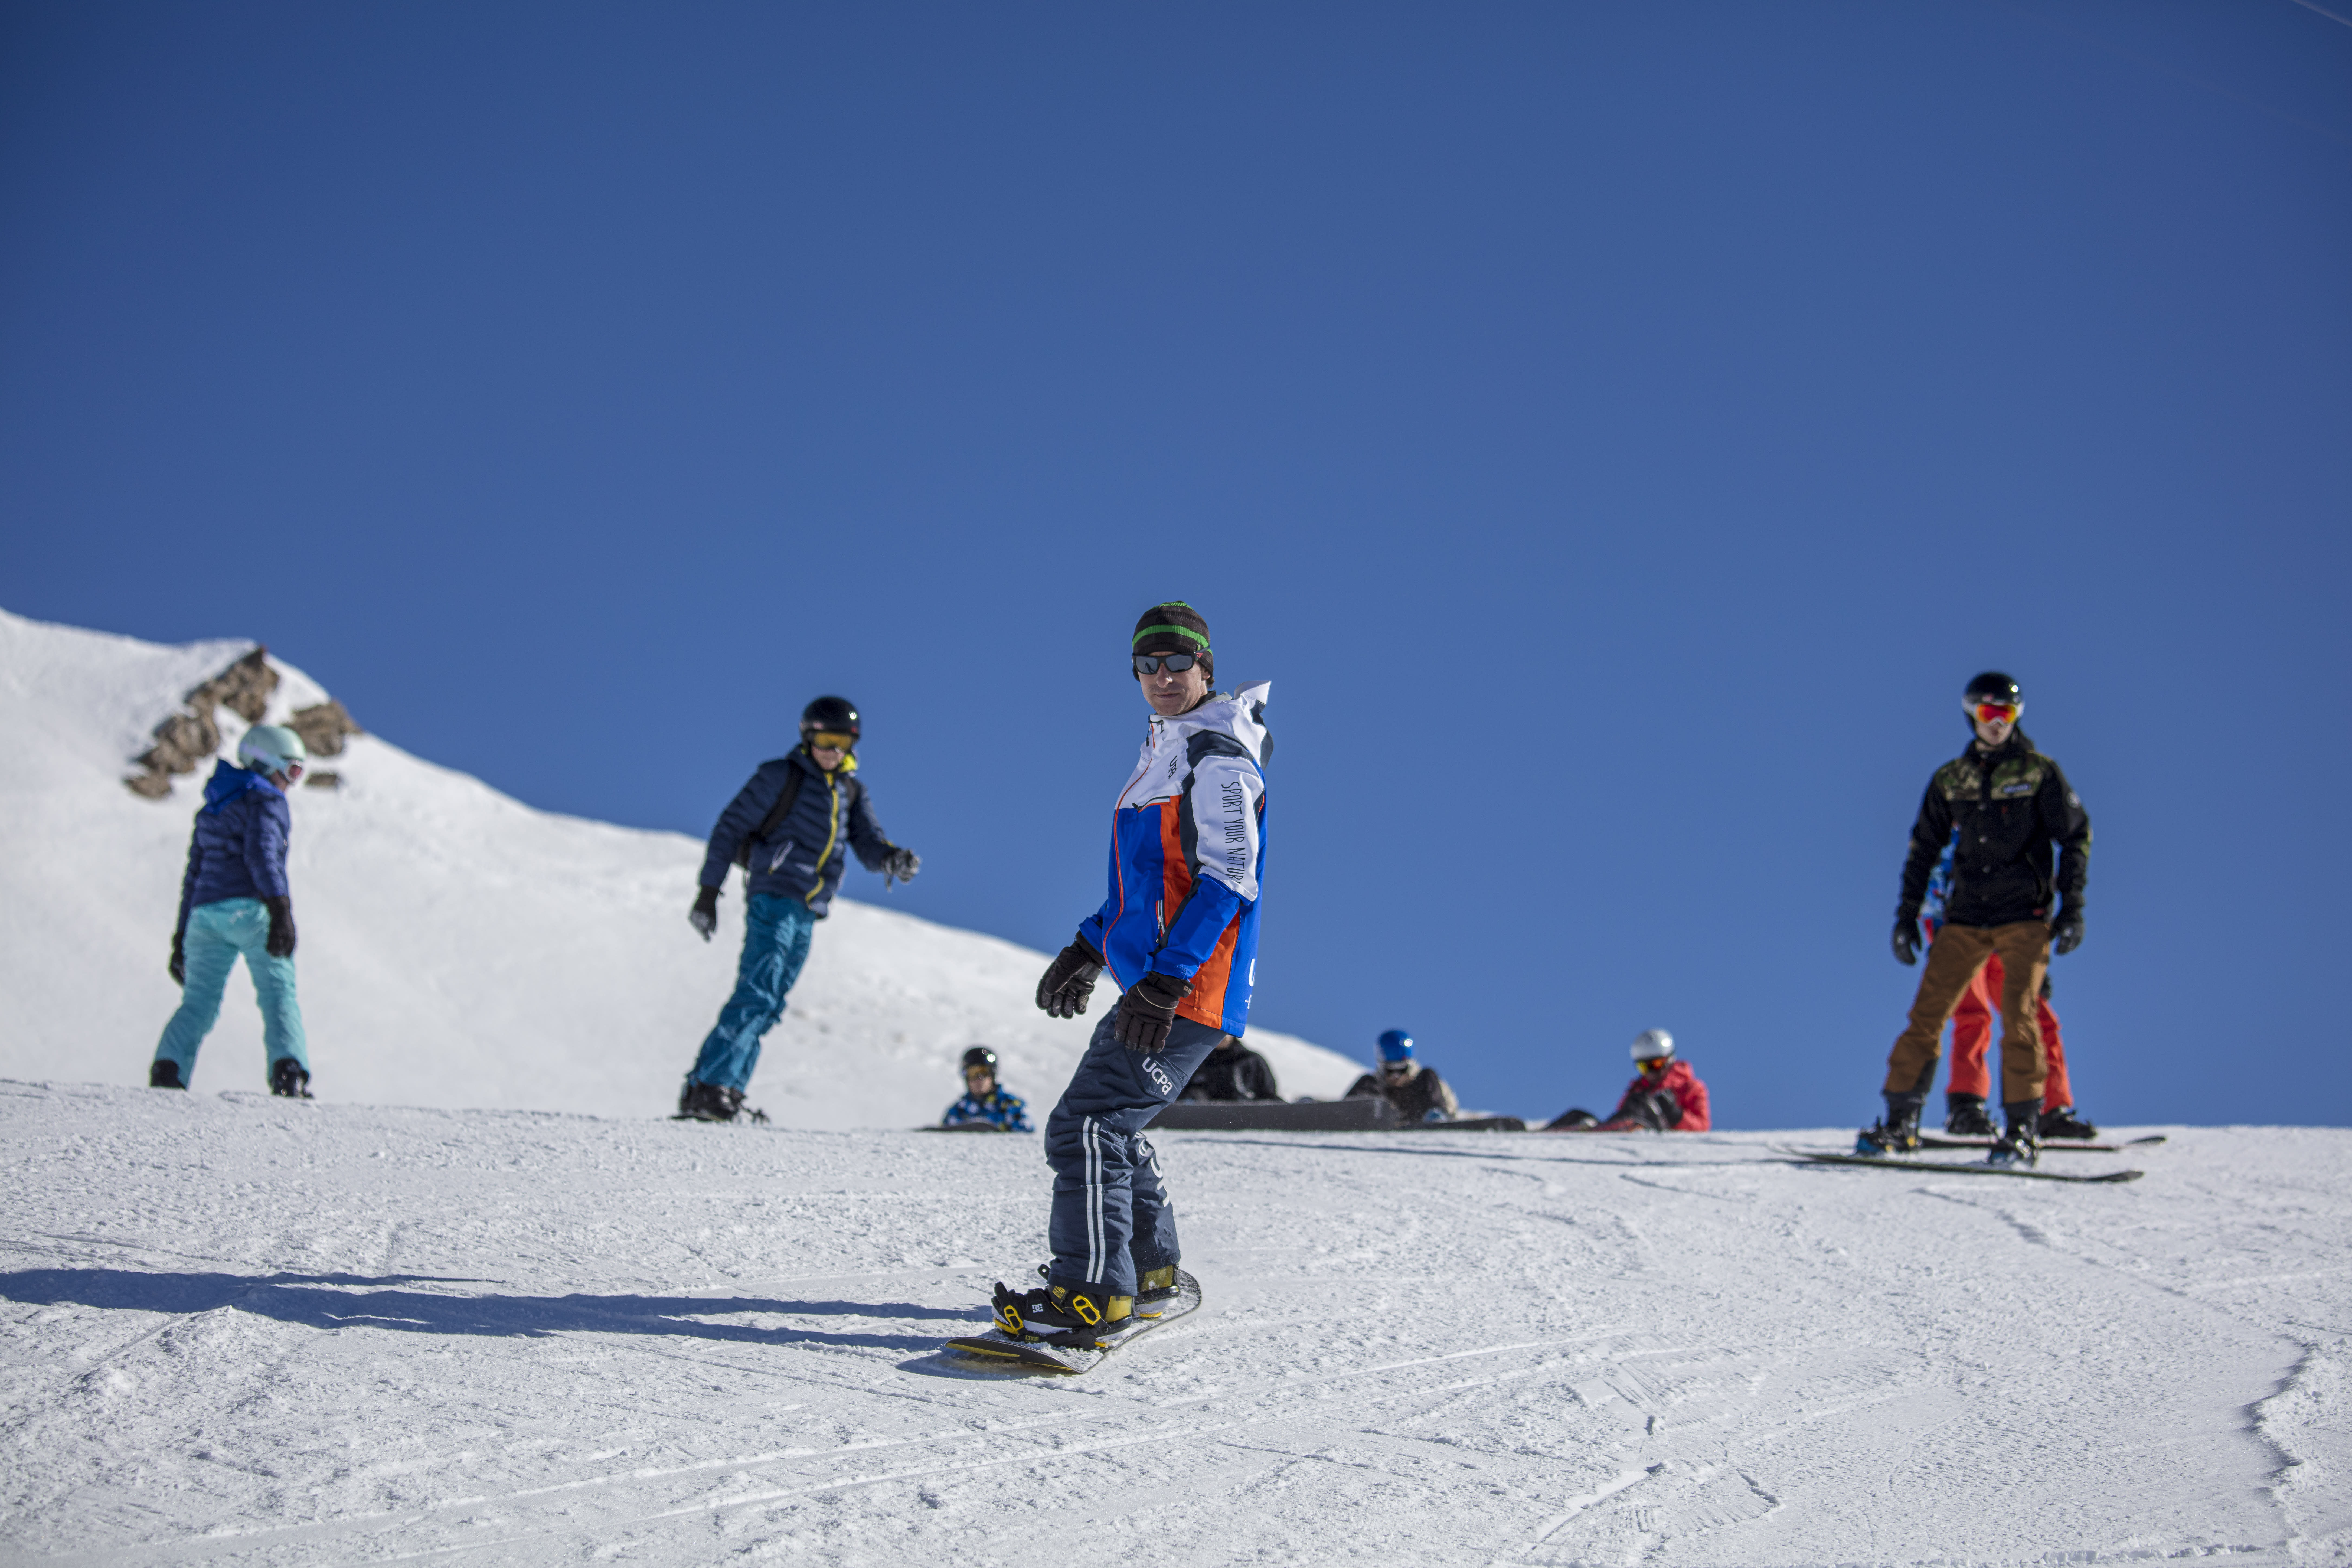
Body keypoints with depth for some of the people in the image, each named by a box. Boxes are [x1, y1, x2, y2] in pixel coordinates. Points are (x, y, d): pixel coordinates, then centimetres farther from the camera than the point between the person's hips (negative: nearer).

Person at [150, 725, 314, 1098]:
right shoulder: (266, 801, 1)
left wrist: (182, 937, 27)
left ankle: (167, 1071, -15)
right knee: (279, 997, -5)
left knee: (198, 1003, 6)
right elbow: (262, 853, -16)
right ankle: (289, 1074, -24)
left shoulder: (212, 810, 25)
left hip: (206, 913, 6)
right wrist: (281, 911, -26)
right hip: (252, 909, -6)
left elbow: (194, 874, 25)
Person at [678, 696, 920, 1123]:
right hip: (774, 899, -7)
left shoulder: (853, 792, 17)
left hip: (808, 912, 7)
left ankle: (724, 1092, 9)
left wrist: (893, 860, -20)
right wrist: (709, 893, -6)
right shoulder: (781, 776, -2)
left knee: (767, 1006, 6)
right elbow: (730, 828, -2)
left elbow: (868, 844, 5)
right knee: (758, 994, -18)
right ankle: (708, 1087, -21)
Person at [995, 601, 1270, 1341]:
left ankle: (1092, 1290, -17)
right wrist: (1089, 949, 22)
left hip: (1188, 993, -10)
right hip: (1150, 984, 10)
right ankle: (1150, 1267, 30)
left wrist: (1164, 983, -24)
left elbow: (1227, 880, -19)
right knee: (1113, 1124, 18)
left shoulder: (1219, 758, -10)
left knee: (1087, 1127, -16)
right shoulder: (1164, 753, 20)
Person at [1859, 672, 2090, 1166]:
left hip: (2025, 916, -3)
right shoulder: (1950, 779, 10)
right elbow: (1924, 848, 17)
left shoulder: (2040, 773, 2)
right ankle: (1900, 1124, 3)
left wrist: (2072, 908, -3)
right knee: (1926, 1015, -3)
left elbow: (2077, 838, 4)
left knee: (2018, 1017, -14)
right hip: (1965, 916, 3)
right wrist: (1908, 915, 12)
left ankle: (2022, 1130, -8)